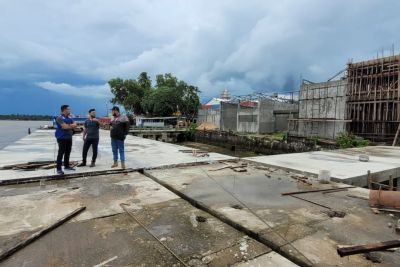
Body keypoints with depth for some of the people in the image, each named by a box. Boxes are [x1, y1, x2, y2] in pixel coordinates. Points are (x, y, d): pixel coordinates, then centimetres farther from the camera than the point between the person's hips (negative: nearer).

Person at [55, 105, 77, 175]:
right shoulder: (60, 118, -11)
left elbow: (75, 125, 4)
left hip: (69, 137, 8)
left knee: (68, 152, 13)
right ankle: (59, 169, -1)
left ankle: (66, 166, 23)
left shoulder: (69, 118, 14)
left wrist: (68, 125, -14)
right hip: (62, 138, -8)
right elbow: (65, 126, -22)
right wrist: (71, 126, -4)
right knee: (61, 153, -6)